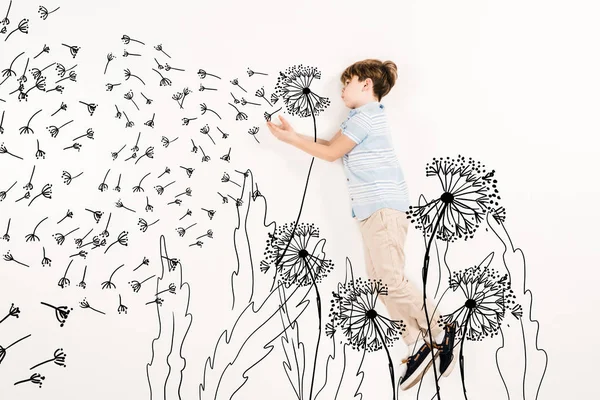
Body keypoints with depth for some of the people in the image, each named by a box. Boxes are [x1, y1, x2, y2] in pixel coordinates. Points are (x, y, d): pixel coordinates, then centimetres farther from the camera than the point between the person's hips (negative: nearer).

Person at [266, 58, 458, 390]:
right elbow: (331, 144, 21)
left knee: (390, 278, -13)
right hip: (372, 209, 11)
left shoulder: (363, 117, -9)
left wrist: (291, 139, 1)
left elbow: (330, 153, -6)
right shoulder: (367, 115, 23)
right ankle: (417, 344, 5)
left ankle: (440, 333, 0)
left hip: (383, 207, -11)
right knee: (378, 278, 4)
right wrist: (294, 134, 14)